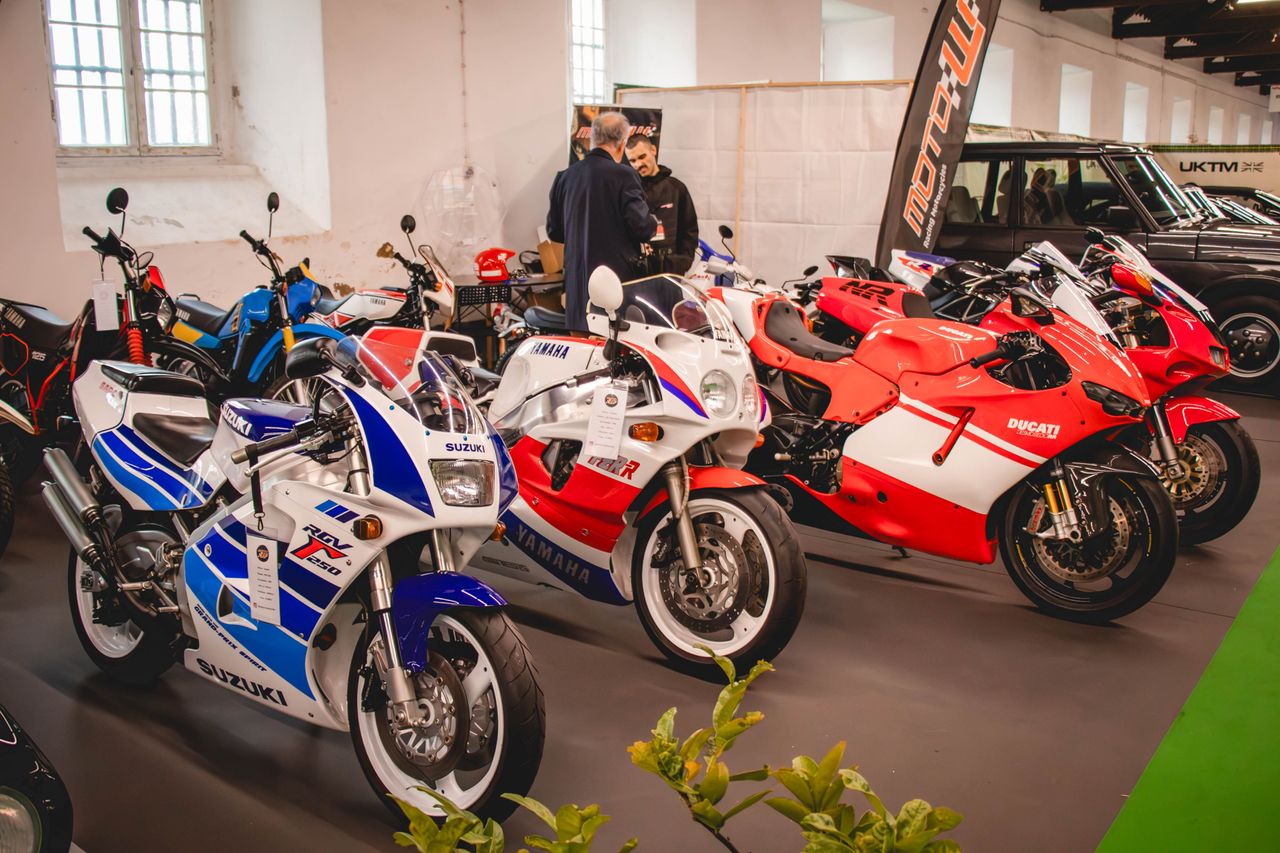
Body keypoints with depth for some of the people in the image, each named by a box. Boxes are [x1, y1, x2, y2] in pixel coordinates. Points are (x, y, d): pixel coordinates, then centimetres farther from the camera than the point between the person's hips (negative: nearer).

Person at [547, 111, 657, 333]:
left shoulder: (566, 176, 7)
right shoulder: (623, 175, -11)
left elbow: (553, 230, 13)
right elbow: (641, 225, -15)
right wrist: (653, 225, 7)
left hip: (576, 279, 6)